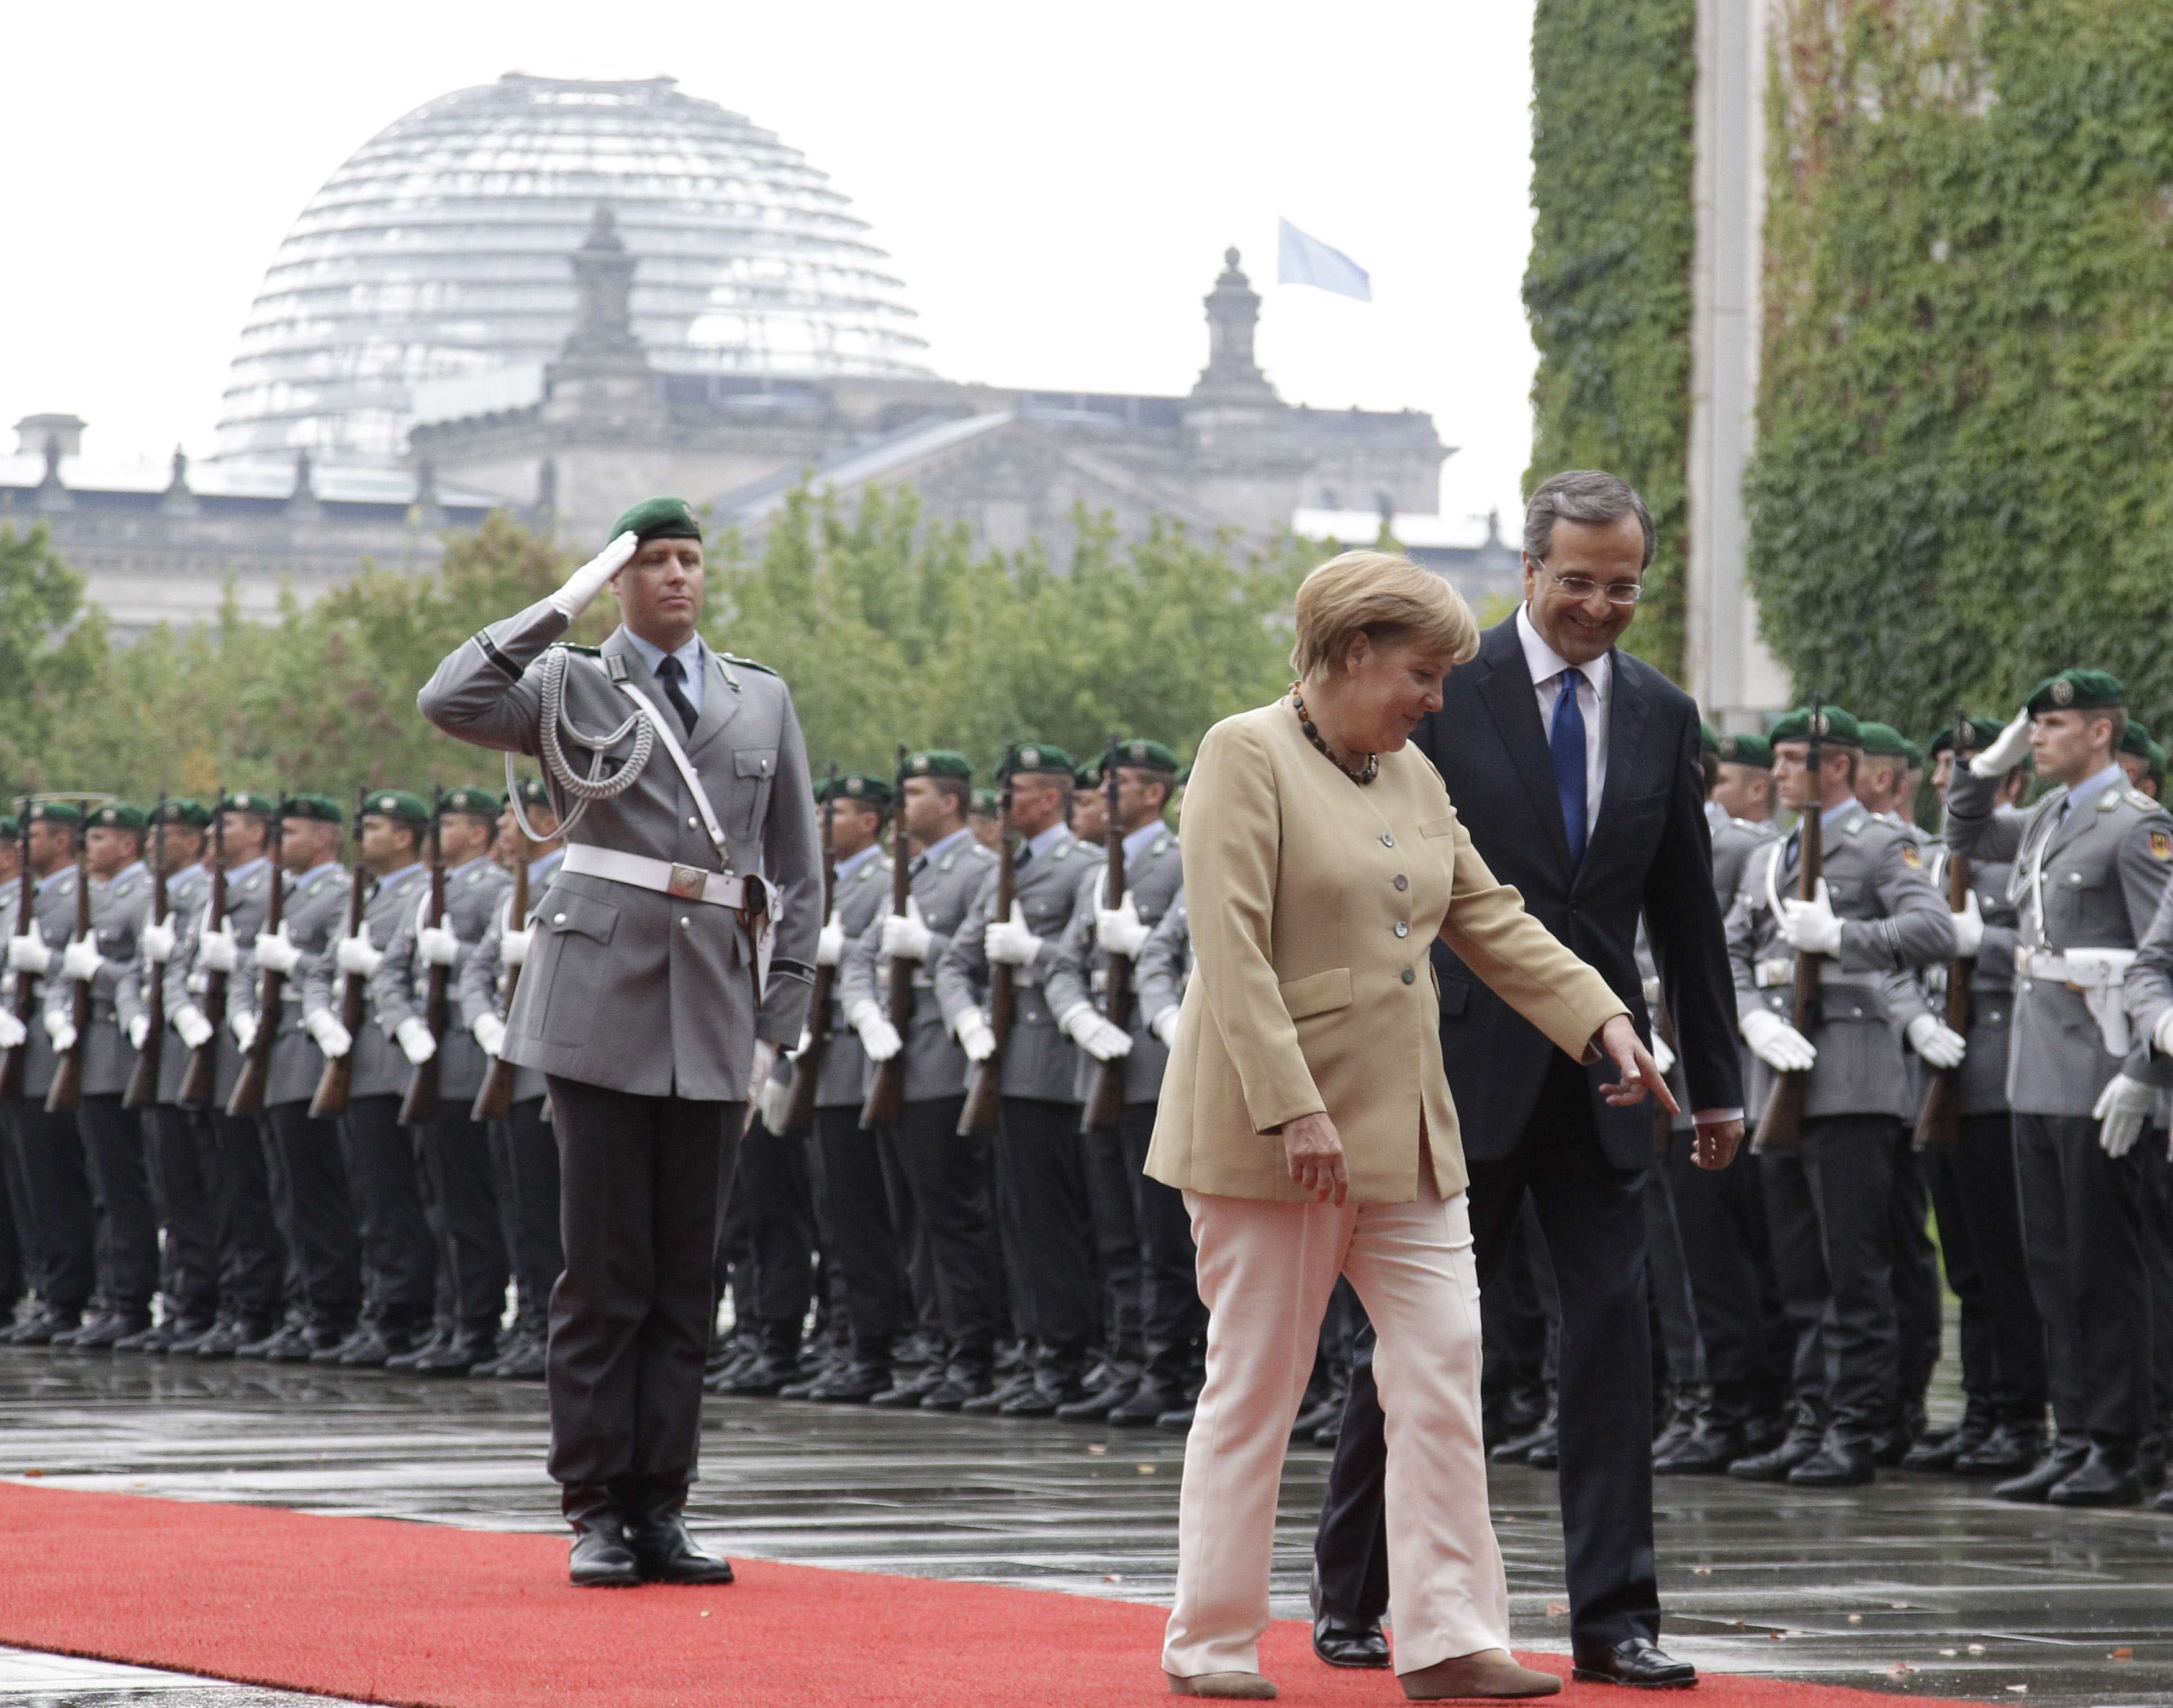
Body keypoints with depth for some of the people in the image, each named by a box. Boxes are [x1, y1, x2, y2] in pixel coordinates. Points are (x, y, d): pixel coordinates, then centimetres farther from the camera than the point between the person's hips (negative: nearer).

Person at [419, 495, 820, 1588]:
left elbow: (798, 876, 15)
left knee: (686, 1280, 5)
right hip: (602, 1008, -3)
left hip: (713, 1018, 3)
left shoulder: (761, 701, 15)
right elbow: (451, 704, -15)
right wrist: (569, 600, -10)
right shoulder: (570, 691, 6)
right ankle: (596, 1516, 2)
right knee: (604, 1274, -3)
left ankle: (660, 1513, 10)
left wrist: (777, 1024, 7)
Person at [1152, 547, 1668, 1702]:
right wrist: (1294, 1112, -23)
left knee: (1444, 1367, -1)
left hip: (1406, 1131, 7)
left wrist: (1600, 1019, 5)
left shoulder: (1411, 774, 13)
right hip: (1275, 1134, -7)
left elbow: (1490, 918, 18)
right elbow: (1231, 949, -17)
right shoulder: (1246, 756, -10)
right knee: (1255, 1388, 0)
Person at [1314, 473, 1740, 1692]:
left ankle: (1614, 1615, 1)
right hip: (1464, 1059, -3)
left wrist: (1717, 1079, 14)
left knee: (1616, 1328, -2)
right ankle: (1354, 1594, 17)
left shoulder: (1663, 717, 9)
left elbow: (1689, 911, 14)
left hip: (1601, 1075, 3)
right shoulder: (1446, 688, -4)